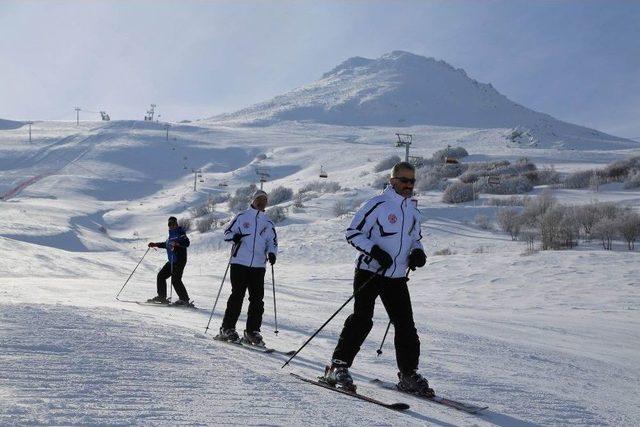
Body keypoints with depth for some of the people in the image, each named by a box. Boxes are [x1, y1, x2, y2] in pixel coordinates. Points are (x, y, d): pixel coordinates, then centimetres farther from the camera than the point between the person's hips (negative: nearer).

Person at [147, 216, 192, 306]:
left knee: (175, 280, -15)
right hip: (172, 261, 9)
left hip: (179, 261, -9)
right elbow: (167, 244, 34)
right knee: (161, 275, 9)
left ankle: (184, 299, -10)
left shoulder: (180, 232, -9)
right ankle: (161, 297, 19)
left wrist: (177, 243, -38)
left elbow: (187, 243, -24)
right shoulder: (171, 234, 18)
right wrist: (155, 244, 35)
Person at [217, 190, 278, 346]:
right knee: (237, 295, -6)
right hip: (239, 263, -3)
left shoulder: (268, 223, 16)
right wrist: (234, 236, -16)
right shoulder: (242, 217, 7)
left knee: (257, 299, 0)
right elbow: (227, 232, 7)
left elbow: (272, 242, 17)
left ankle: (252, 331, 8)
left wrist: (271, 253, -4)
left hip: (258, 265, 3)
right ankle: (227, 329, 2)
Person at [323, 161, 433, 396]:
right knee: (361, 319, -13)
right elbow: (352, 233, -9)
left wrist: (418, 253, 4)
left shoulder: (413, 210, 13)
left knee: (405, 325, 3)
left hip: (397, 277, 6)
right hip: (370, 273, -6)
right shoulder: (378, 204, -8)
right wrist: (374, 251, -21)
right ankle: (338, 367, -4)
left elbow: (416, 238, 27)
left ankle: (409, 374, 14)